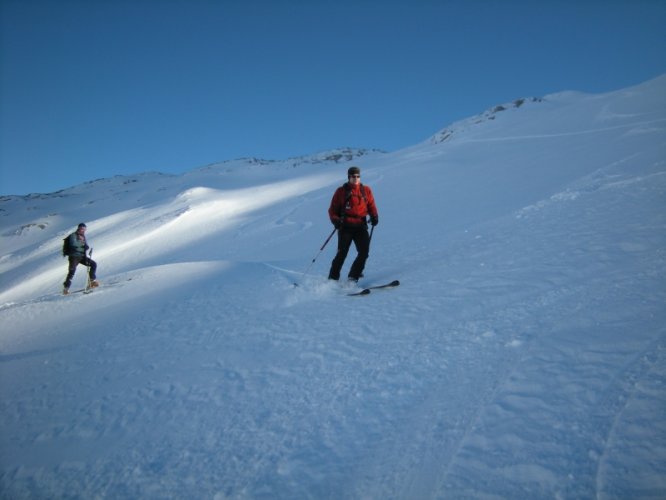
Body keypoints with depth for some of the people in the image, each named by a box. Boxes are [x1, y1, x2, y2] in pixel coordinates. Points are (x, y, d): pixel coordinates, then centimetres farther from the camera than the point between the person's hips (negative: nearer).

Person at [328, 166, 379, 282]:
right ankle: (333, 279, 3)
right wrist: (335, 220, -12)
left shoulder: (366, 190, 11)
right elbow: (333, 209, 6)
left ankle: (353, 277, 3)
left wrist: (374, 216, -4)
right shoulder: (341, 191, 4)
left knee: (364, 252, -9)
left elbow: (371, 205, 15)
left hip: (361, 226, 3)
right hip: (345, 227, -3)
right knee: (342, 254, -7)